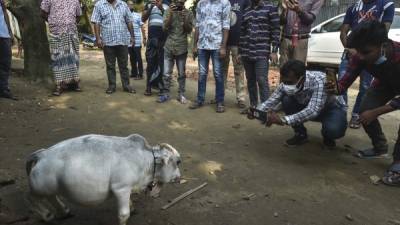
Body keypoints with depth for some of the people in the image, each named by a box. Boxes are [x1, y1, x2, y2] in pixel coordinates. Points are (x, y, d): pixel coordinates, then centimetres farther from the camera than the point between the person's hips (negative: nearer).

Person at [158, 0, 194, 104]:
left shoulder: (188, 13, 3)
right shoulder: (169, 11, 4)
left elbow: (189, 30, -3)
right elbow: (165, 28, -4)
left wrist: (185, 18, -17)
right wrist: (170, 14, -15)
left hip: (182, 48, 0)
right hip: (168, 47, 1)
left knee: (181, 73, 5)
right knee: (166, 73, 1)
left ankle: (181, 94, 14)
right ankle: (165, 94, 11)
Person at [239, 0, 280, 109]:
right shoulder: (246, 11, 15)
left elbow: (275, 30, -3)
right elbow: (242, 32, 16)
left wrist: (274, 51, -10)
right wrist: (240, 51, 11)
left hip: (262, 52, -4)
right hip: (246, 53, 5)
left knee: (262, 80, -10)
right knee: (250, 80, 9)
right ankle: (253, 105, 18)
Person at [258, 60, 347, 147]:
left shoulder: (319, 81, -37)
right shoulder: (286, 83, -21)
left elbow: (313, 110, -46)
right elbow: (271, 101, -15)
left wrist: (283, 120, -54)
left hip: (333, 108, -4)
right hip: (307, 108, 5)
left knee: (334, 130, -36)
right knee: (286, 100, -23)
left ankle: (328, 136, 2)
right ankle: (300, 134, -3)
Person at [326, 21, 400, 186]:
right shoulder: (359, 56, -30)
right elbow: (346, 81, -28)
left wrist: (376, 112, -35)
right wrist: (336, 88, -50)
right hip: (385, 82, 5)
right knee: (365, 110, -12)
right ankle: (379, 148, 14)